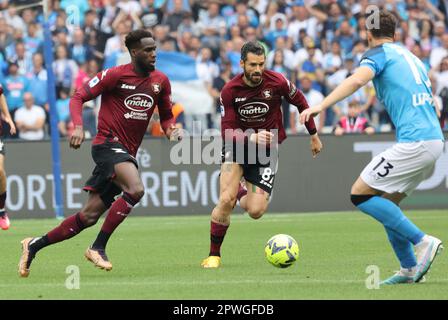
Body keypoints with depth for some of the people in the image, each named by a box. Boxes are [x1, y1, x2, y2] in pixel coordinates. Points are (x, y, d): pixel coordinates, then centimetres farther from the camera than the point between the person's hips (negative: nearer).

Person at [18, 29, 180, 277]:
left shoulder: (160, 81, 10)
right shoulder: (115, 75, -7)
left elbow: (166, 115, 23)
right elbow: (78, 97, -4)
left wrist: (170, 130, 0)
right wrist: (78, 126, -21)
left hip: (127, 154, 6)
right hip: (108, 143, -6)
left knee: (89, 215, 3)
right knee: (136, 189, -30)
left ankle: (35, 245, 17)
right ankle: (98, 247, -20)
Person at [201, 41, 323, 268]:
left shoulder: (277, 82, -13)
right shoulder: (229, 91, -14)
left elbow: (300, 102, 6)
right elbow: (228, 132, -16)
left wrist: (314, 135, 13)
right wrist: (253, 138, -35)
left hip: (267, 150, 1)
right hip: (237, 146, -1)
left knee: (256, 211, -11)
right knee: (226, 200, -20)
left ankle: (242, 194, 27)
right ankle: (214, 255, -3)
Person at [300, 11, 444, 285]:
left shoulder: (379, 53, 0)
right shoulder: (411, 57, 24)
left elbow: (357, 80, -20)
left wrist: (322, 105, -30)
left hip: (414, 142, -9)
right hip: (434, 140, 9)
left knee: (360, 194, -5)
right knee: (387, 203, 16)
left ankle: (422, 242, -9)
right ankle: (409, 270, 10)